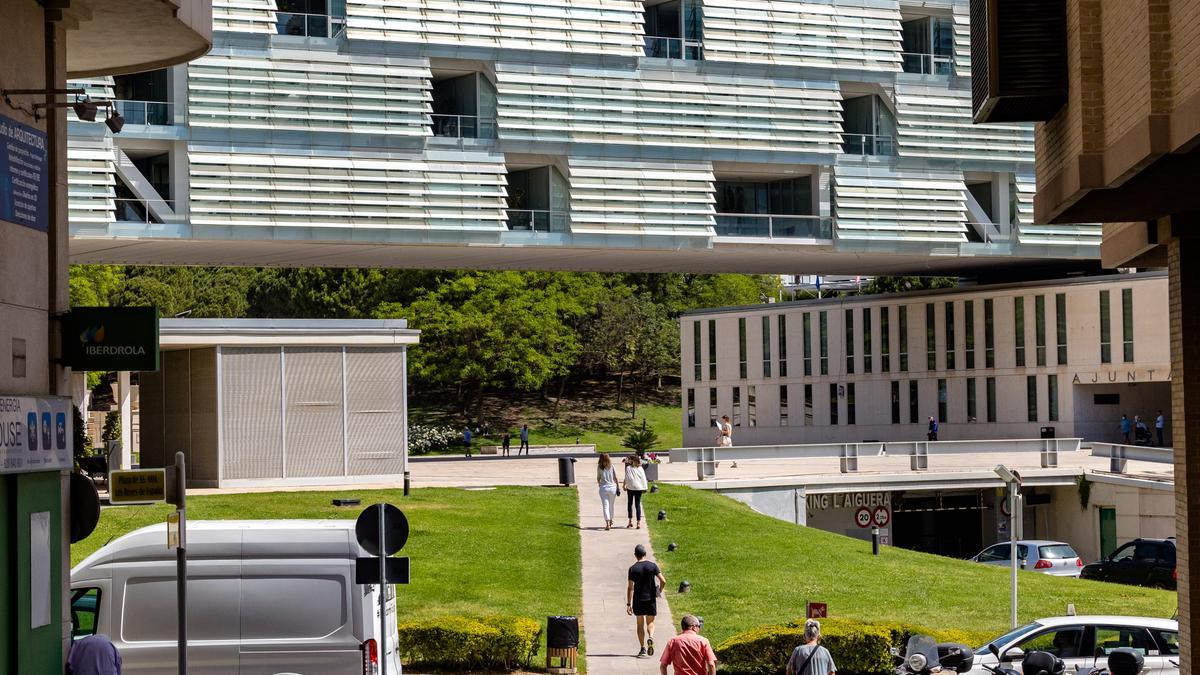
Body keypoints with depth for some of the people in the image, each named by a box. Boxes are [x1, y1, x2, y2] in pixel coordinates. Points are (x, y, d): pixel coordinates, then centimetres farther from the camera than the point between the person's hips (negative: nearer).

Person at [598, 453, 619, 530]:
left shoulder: (599, 467, -4)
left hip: (603, 488, -1)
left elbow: (598, 478, 3)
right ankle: (610, 521, 35)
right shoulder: (612, 466, -3)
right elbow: (615, 478, -1)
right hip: (612, 487, 1)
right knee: (612, 506, 18)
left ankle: (607, 524, -14)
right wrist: (618, 487, 8)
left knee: (605, 506, -2)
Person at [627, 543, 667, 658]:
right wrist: (659, 591, 10)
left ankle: (642, 649, 7)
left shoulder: (633, 568, -5)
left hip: (638, 600, -1)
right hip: (651, 599, 1)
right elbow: (663, 581, -9)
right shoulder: (652, 566, -2)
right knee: (650, 622, 13)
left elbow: (630, 587, -6)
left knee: (640, 624, 10)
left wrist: (628, 604, -3)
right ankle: (651, 637, -17)